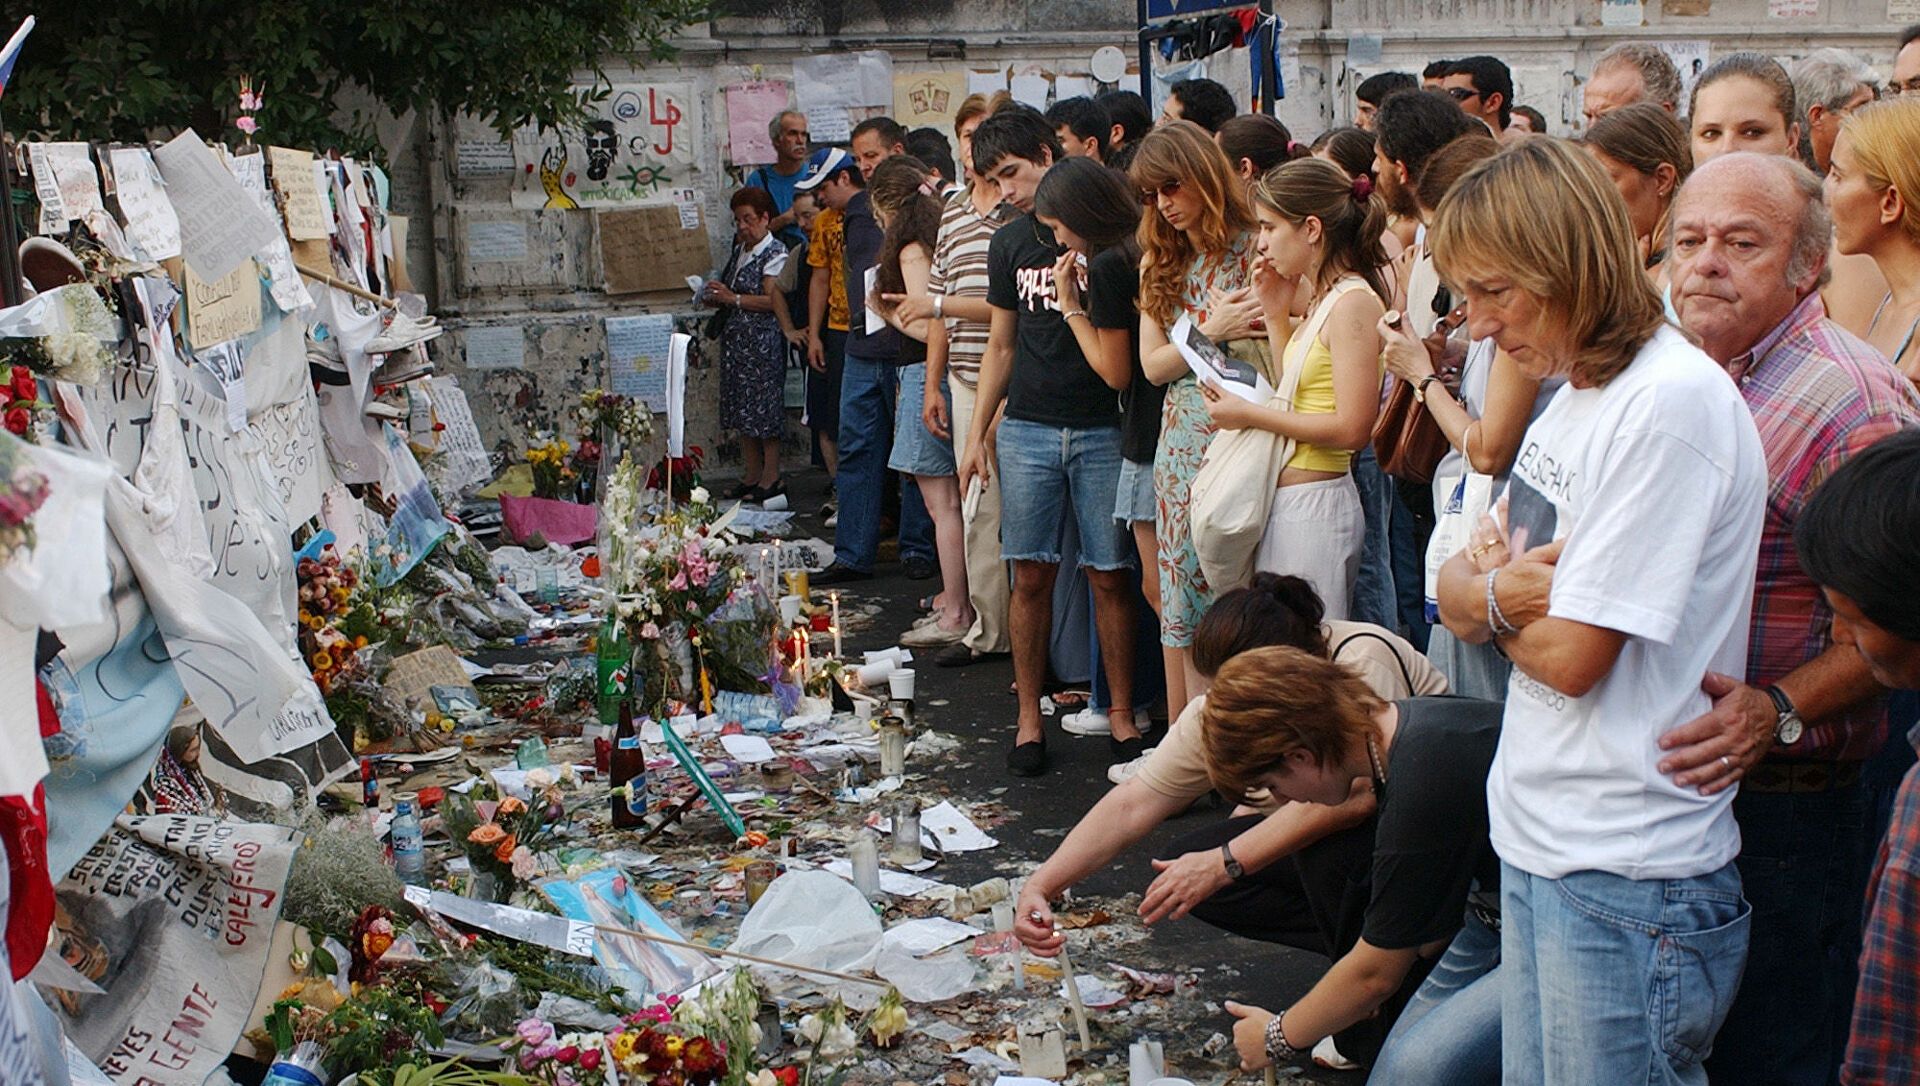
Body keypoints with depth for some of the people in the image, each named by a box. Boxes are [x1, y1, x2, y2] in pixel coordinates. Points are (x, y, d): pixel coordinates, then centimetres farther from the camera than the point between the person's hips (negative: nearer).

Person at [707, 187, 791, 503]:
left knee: (764, 409, -4)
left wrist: (733, 298, -19)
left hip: (762, 340, -9)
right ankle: (752, 476, 17)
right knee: (741, 410, 10)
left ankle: (771, 480, 2)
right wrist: (717, 300, 6)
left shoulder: (775, 253, -10)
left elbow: (772, 300, -18)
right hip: (736, 339, 9)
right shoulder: (740, 250, 16)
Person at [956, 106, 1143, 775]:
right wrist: (977, 434, 14)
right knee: (1032, 575, 4)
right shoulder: (1009, 244, 11)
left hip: (1103, 430, -3)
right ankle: (1029, 718, 13)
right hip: (1028, 428, 4)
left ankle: (1122, 715, 12)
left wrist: (1081, 297, -18)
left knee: (1109, 575, 1)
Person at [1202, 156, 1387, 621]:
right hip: (1285, 505, 10)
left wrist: (1249, 414, -16)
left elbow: (1352, 427, -21)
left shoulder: (1354, 302, -14)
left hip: (1315, 507, -10)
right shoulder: (1323, 300, 15)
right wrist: (1276, 315, 11)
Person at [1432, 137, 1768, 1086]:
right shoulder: (1579, 395, 11)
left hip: (1628, 879, -9)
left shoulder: (1673, 404, -19)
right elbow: (1460, 600, 12)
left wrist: (1488, 592, 0)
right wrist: (1492, 590, -10)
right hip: (1538, 847, 9)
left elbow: (1572, 654, -19)